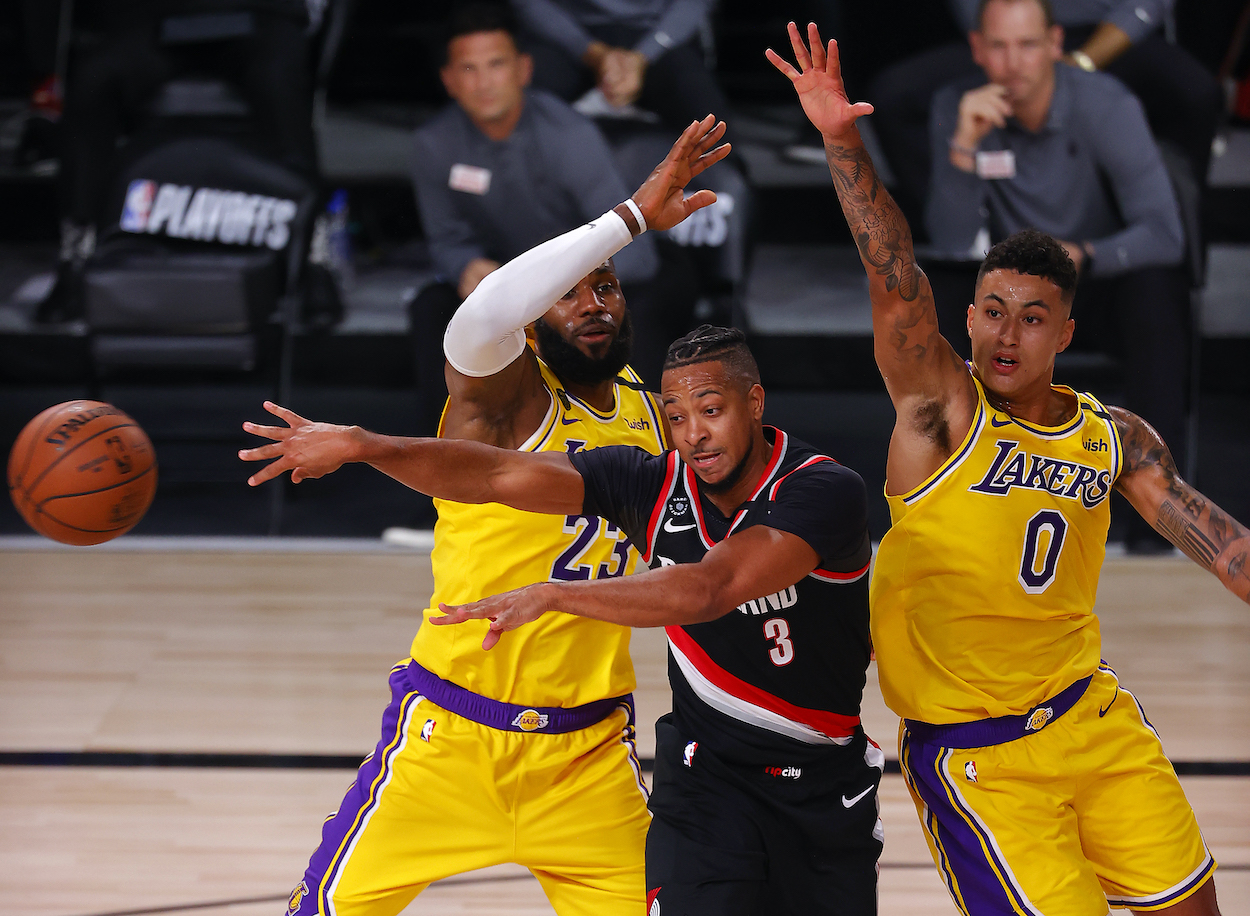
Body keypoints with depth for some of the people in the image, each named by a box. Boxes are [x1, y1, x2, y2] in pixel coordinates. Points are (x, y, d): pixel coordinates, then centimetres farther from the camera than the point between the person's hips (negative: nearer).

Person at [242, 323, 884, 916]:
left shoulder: (825, 490, -21)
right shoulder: (657, 482, -8)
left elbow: (709, 590, -35)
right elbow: (501, 475, -17)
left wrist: (553, 596, -43)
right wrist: (365, 446, -30)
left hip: (829, 789, -1)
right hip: (708, 769, 1)